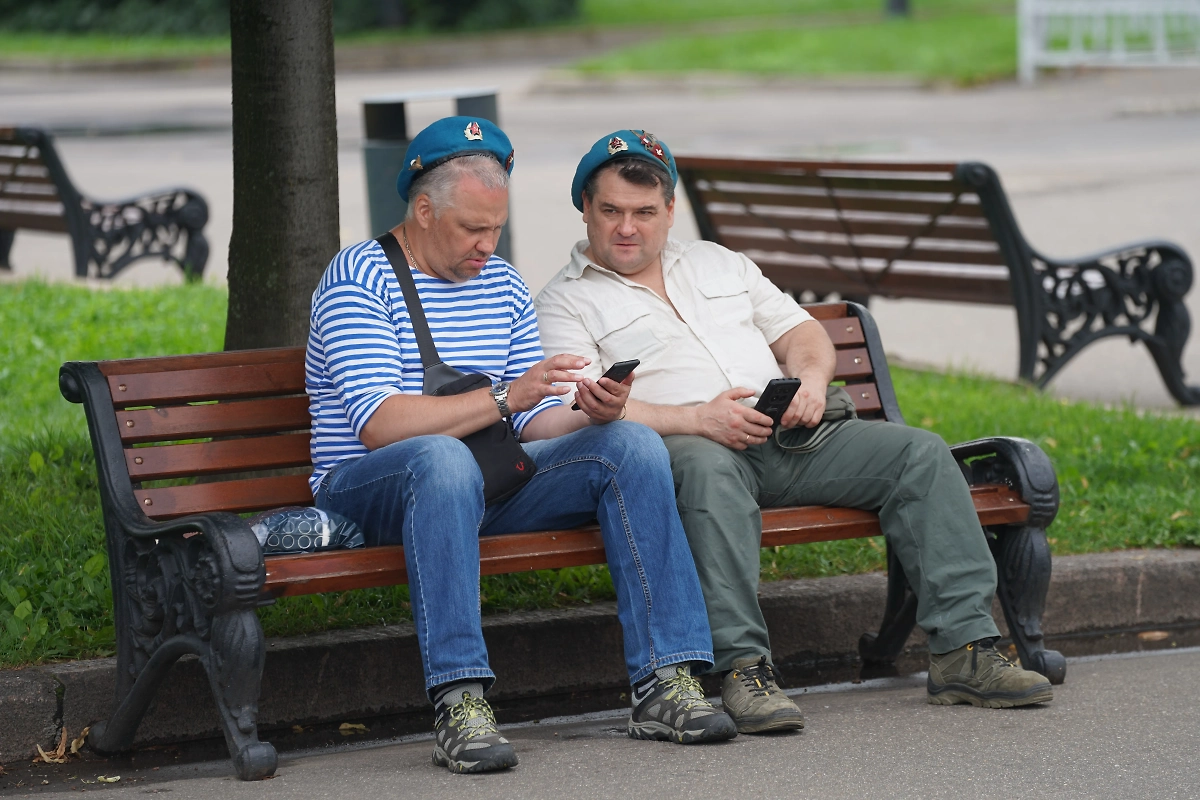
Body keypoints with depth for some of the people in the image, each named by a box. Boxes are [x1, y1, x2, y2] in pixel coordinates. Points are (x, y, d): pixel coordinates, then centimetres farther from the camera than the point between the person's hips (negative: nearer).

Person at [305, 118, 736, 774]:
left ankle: (665, 684, -22)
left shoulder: (501, 284, 16)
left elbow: (535, 426, 13)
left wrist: (590, 413, -10)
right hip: (367, 490, -6)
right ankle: (460, 708, -44)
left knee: (633, 445, -14)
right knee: (444, 458, -41)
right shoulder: (359, 276, -6)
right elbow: (378, 422, -19)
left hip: (487, 483, 6)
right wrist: (503, 399, -26)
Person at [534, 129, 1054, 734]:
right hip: (683, 447, -6)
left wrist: (811, 378, -2)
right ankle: (744, 670, -44)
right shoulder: (565, 302, 7)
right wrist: (699, 419, -19)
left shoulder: (718, 263, 26)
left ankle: (964, 649, -18)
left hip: (786, 436, 6)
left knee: (920, 453, -13)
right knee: (709, 469, -42)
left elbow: (800, 329, 23)